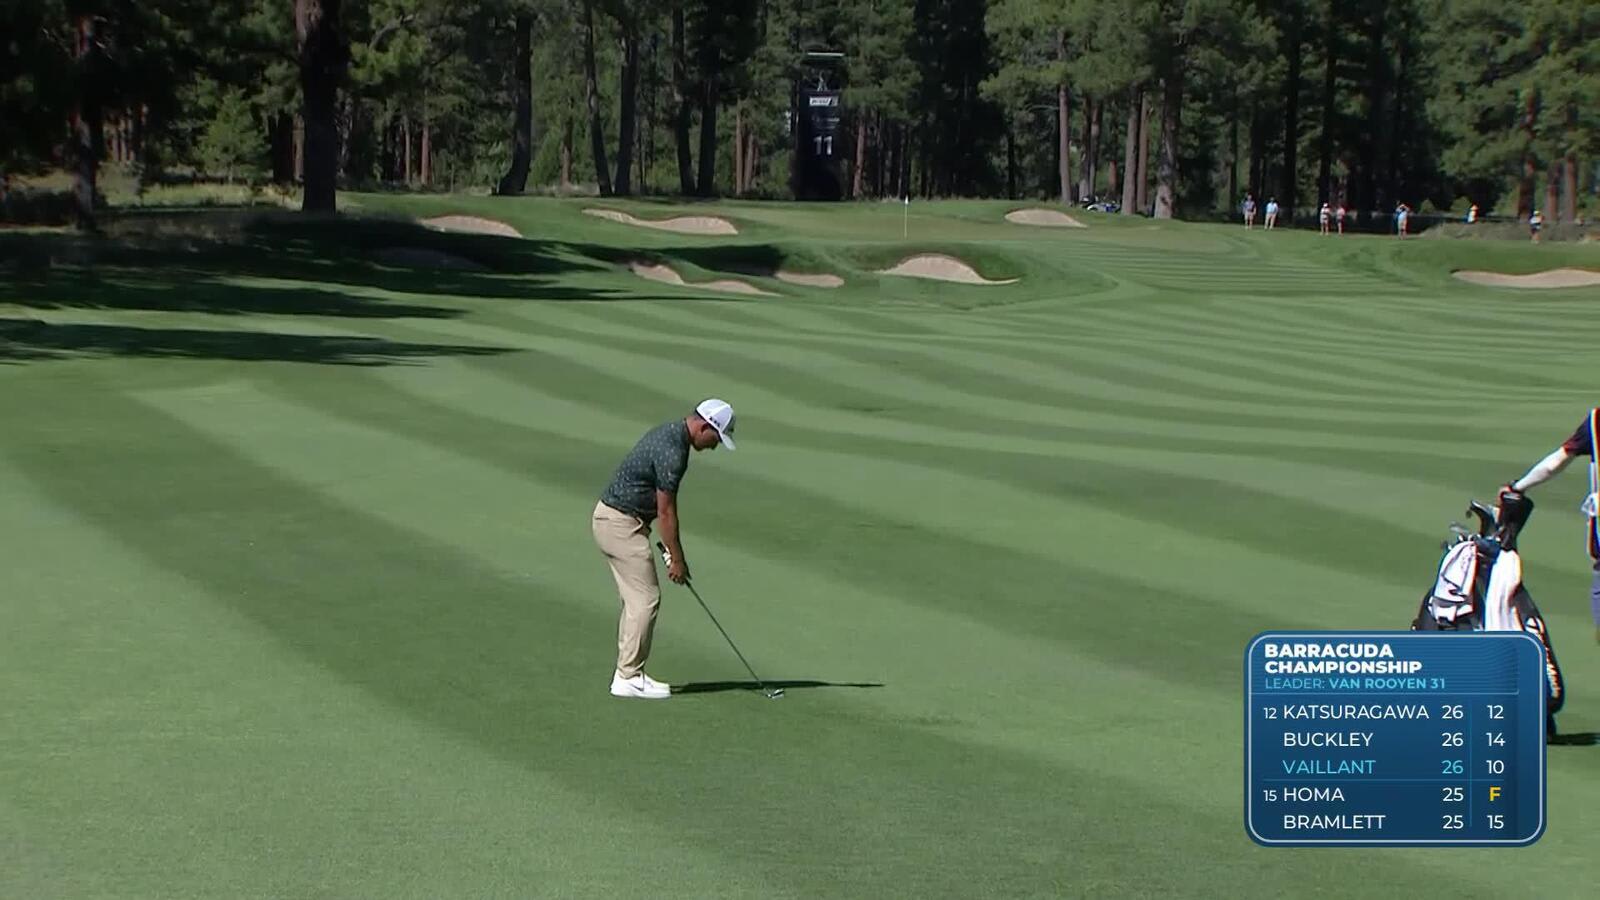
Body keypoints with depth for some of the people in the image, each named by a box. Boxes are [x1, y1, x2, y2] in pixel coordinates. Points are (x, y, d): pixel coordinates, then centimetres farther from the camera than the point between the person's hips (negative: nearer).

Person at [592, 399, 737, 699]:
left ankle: (627, 673, 15)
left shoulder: (669, 433, 11)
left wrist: (674, 551, 17)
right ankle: (629, 677, -5)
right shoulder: (672, 451, -22)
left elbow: (663, 505, 17)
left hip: (612, 518, 10)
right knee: (645, 599, -8)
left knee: (636, 600, 13)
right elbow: (665, 511, -18)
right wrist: (677, 559, -9)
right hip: (621, 524, -10)